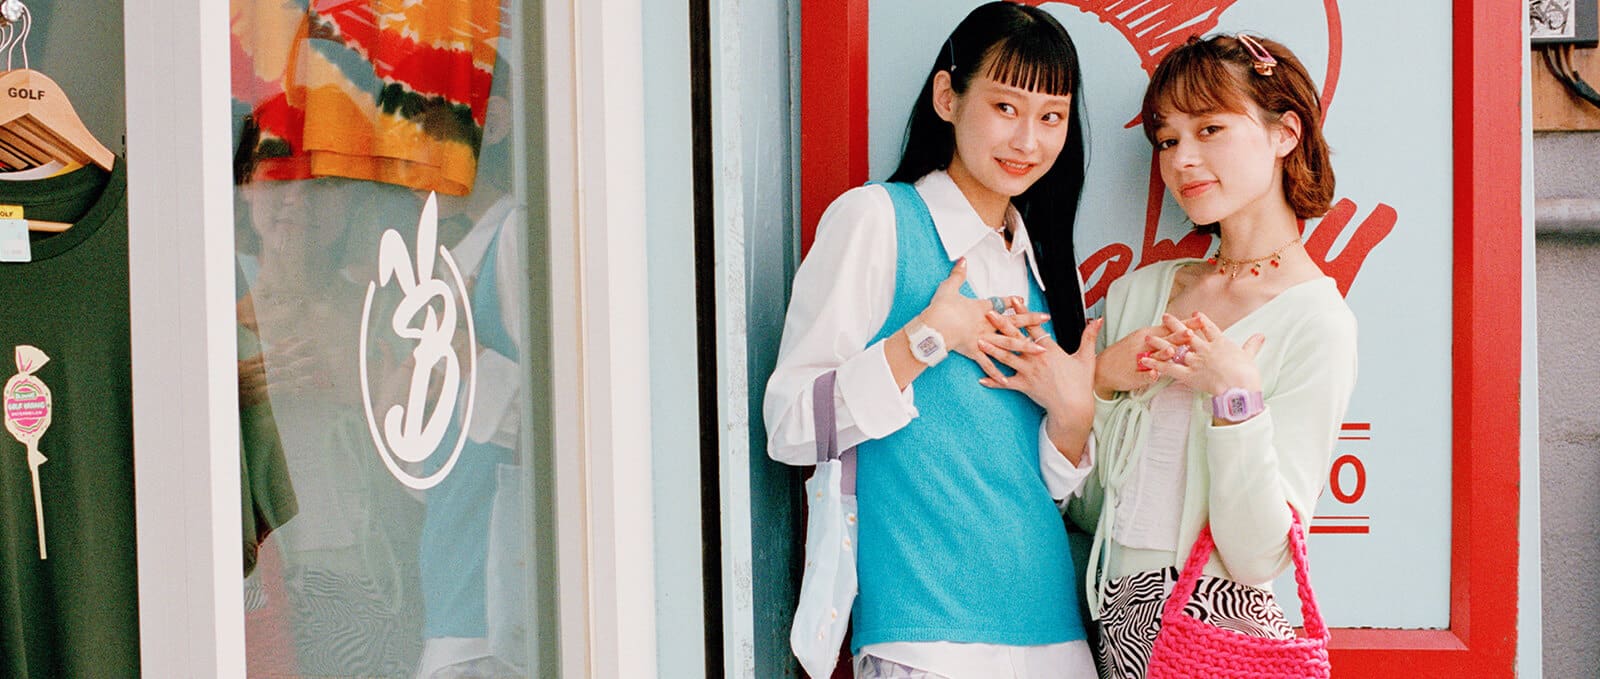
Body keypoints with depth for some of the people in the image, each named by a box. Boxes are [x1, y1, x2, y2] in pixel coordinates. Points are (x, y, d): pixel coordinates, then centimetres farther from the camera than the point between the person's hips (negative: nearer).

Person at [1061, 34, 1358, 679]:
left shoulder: (1316, 323, -9)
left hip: (1220, 626, -5)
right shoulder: (1139, 293, 7)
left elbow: (1259, 558, -15)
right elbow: (1085, 507, 8)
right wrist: (1098, 383, -6)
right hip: (1121, 624, 5)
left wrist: (1234, 397, -23)